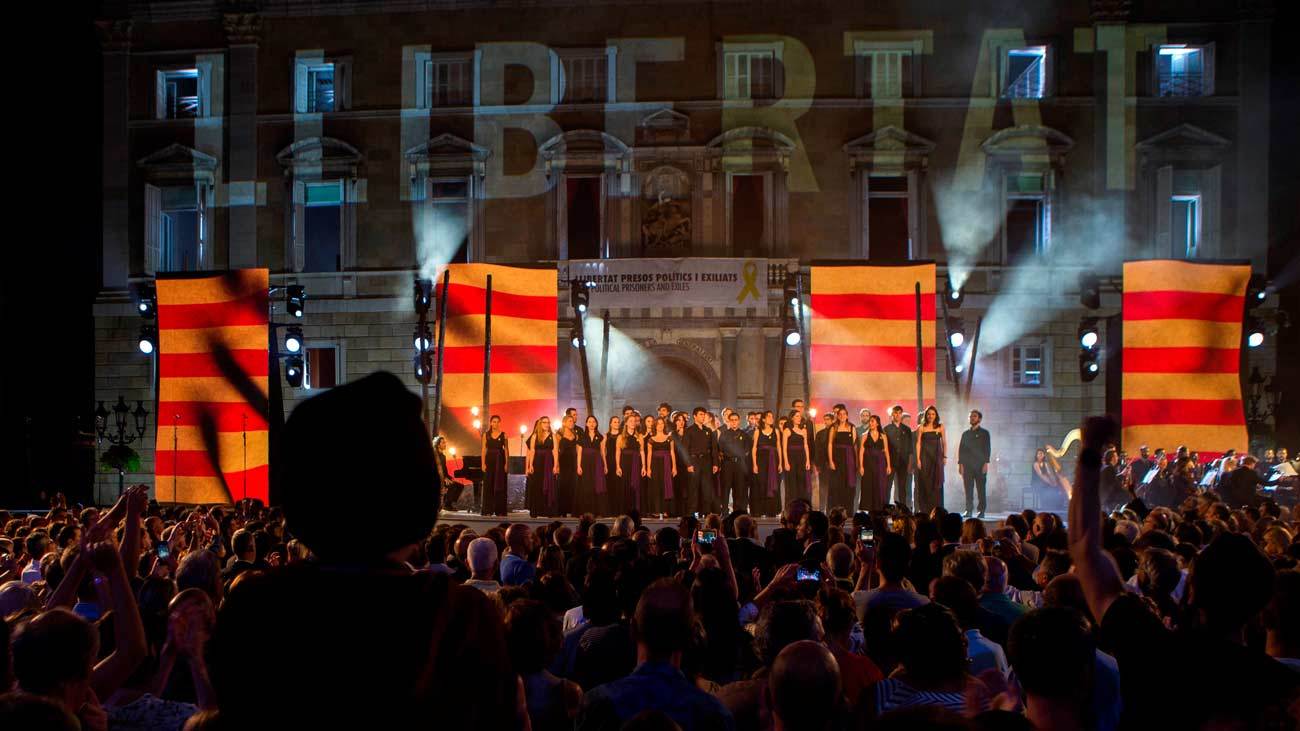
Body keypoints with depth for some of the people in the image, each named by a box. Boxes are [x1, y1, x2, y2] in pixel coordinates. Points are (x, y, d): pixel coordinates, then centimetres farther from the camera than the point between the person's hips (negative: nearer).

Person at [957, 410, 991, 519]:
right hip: (967, 466, 3)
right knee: (968, 490, 0)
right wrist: (960, 464, 4)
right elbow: (961, 449, 14)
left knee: (981, 489, -3)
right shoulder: (965, 433, 17)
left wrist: (986, 463, -9)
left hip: (980, 465, -3)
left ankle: (981, 511, 0)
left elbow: (987, 448, 1)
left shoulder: (984, 433, 7)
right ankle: (968, 510, 2)